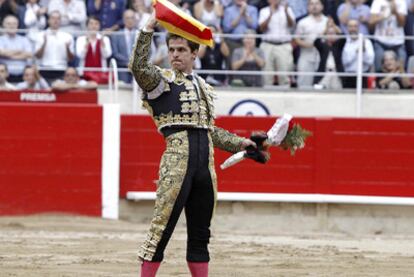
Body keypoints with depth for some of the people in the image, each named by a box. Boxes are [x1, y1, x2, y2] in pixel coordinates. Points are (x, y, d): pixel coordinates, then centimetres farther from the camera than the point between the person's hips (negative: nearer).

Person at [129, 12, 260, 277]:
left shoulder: (203, 86, 22)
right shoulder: (161, 79, 3)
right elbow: (138, 67, -18)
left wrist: (240, 143, 26)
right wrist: (148, 29, -22)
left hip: (205, 164, 6)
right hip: (178, 160, -6)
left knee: (200, 233, 11)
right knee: (163, 226, -10)